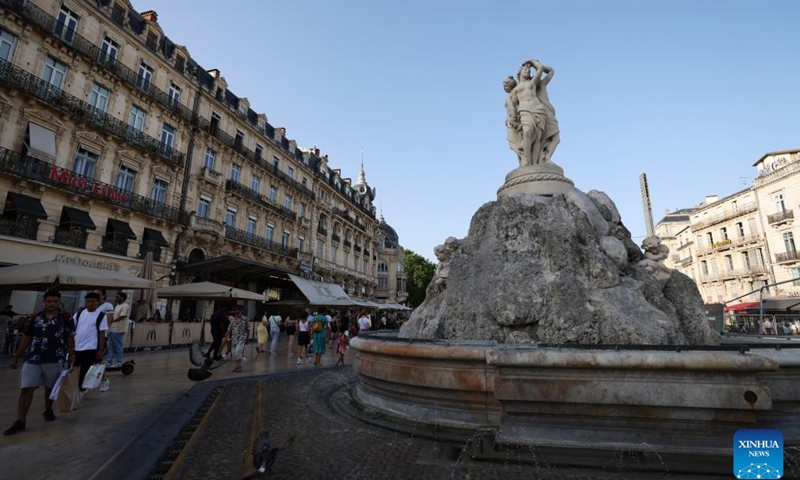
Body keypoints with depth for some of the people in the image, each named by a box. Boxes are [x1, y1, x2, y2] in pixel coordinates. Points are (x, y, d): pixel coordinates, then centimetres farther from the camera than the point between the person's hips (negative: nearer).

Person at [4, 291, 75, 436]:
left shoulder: (65, 318, -1)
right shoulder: (35, 317, 6)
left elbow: (70, 338, 0)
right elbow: (26, 338, 11)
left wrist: (71, 355, -8)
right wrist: (16, 358, 11)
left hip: (54, 360, -1)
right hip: (32, 359, 2)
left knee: (50, 388, 13)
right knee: (26, 389, -4)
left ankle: (48, 411, 34)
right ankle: (20, 422, 1)